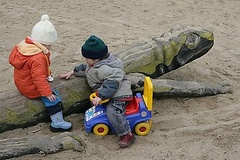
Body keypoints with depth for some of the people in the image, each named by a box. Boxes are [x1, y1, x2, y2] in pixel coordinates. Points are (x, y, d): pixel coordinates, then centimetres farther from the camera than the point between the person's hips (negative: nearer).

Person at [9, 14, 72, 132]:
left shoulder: (23, 45, 2)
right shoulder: (38, 57, -31)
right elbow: (39, 77, -32)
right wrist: (47, 93, -26)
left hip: (21, 84, 10)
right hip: (31, 89, -10)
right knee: (53, 97, -8)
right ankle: (57, 123, -6)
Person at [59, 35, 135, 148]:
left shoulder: (103, 68, -29)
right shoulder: (93, 64, 6)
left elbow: (112, 83, -37)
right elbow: (84, 68, 27)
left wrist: (100, 97, -36)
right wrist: (73, 72, 25)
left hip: (118, 94, -12)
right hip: (109, 93, 12)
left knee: (113, 112, -30)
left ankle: (127, 135, -21)